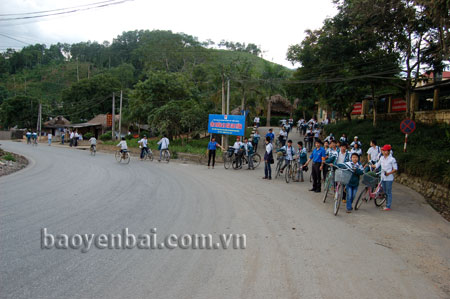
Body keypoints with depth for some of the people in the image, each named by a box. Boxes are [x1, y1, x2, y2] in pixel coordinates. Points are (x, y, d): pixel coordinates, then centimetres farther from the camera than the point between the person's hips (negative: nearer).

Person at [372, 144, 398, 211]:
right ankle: (387, 204, 25)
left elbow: (395, 169, -8)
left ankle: (388, 206, 6)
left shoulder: (392, 159, -10)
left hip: (389, 178, -6)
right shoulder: (381, 158, 6)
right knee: (385, 192, 13)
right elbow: (377, 165, 14)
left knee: (389, 192, 0)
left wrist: (389, 173, -21)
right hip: (383, 178, 6)